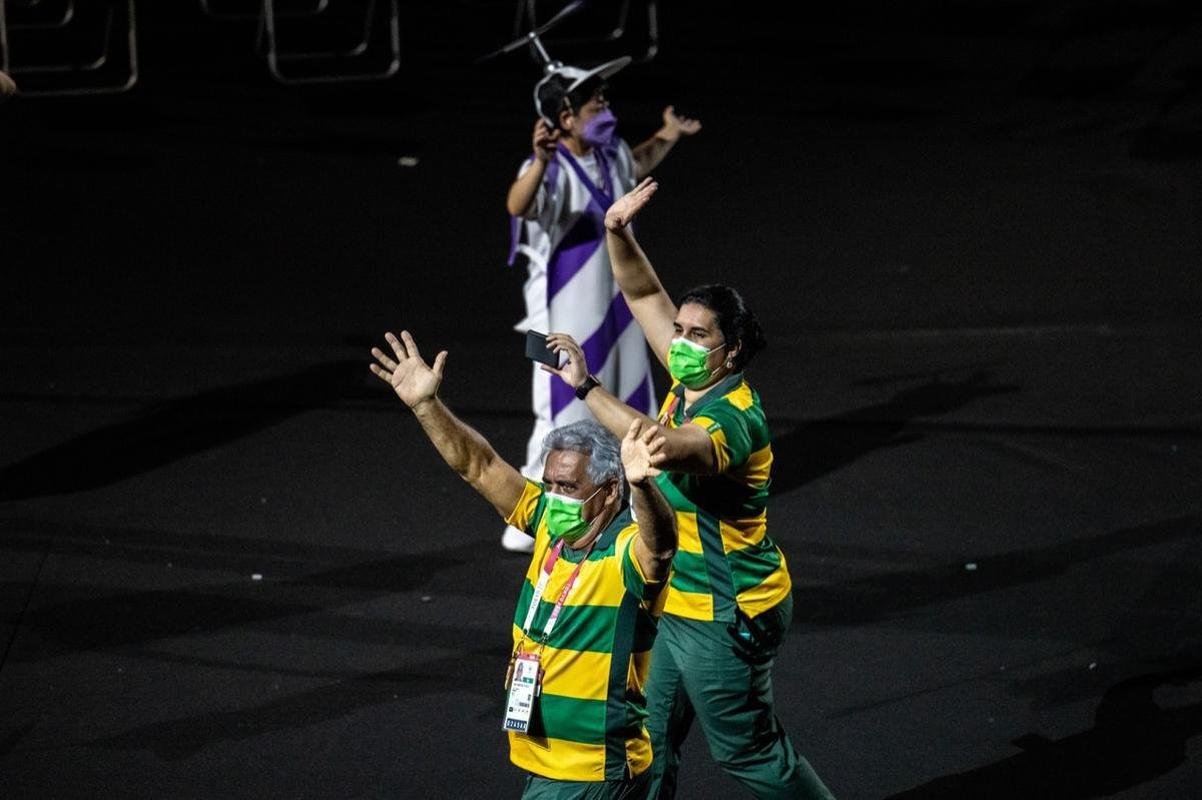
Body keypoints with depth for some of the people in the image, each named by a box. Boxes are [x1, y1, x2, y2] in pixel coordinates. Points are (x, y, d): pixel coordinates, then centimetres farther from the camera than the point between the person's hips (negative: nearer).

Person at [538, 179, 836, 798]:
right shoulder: (692, 382, 0)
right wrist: (618, 235, -10)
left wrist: (586, 386, -47)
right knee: (648, 740, 15)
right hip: (677, 601, 9)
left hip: (723, 615, -9)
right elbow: (644, 295, 7)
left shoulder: (734, 420, -27)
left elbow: (663, 444, -49)